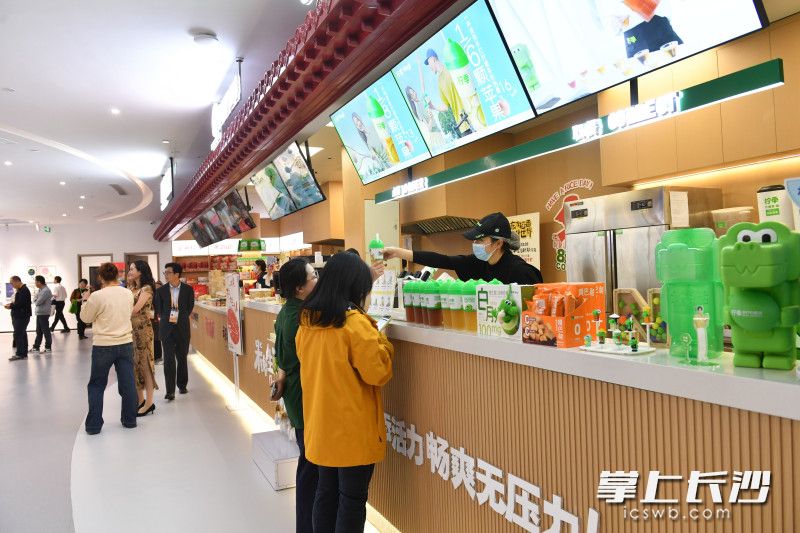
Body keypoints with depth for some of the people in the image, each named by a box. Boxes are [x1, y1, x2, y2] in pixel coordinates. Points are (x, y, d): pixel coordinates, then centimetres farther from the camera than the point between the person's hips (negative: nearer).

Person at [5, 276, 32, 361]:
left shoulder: (24, 290, -15)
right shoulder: (20, 290, 17)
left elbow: (21, 303, -22)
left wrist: (10, 306, -10)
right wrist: (12, 304, 5)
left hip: (21, 317, -11)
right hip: (20, 316, 11)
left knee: (18, 335, -9)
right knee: (22, 335, 13)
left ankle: (19, 354, -7)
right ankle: (23, 353, 18)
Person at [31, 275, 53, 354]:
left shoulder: (46, 290, -18)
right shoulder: (41, 290, 13)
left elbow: (38, 302, -20)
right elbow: (35, 300, 15)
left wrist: (35, 302, 0)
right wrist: (36, 301, -5)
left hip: (43, 313, -10)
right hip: (39, 313, 10)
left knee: (46, 331, -2)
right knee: (39, 331, 15)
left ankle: (48, 348, 5)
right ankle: (36, 347, 22)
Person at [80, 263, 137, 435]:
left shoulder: (97, 296, -13)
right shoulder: (128, 294, -1)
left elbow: (86, 318, 0)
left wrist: (85, 300, 16)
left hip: (103, 346, -3)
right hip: (126, 343, 3)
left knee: (96, 385, 12)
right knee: (127, 383, 10)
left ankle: (94, 424, 15)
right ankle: (130, 420, 19)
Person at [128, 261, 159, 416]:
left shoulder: (146, 288, -9)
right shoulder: (130, 288, 14)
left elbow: (135, 309, -17)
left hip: (142, 329, -8)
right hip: (130, 329, 8)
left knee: (144, 364, -3)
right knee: (134, 364, 11)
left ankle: (149, 402, 3)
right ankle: (140, 399, 22)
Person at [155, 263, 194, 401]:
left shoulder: (188, 289, 0)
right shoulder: (162, 290, 3)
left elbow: (190, 307, 6)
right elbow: (159, 309, 11)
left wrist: (180, 318, 2)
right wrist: (166, 319, 4)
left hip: (182, 328, 0)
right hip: (166, 328, 0)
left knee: (182, 358, 11)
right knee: (169, 360, -6)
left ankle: (182, 385, 27)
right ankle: (170, 391, -5)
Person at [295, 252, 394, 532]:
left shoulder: (307, 321, 2)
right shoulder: (355, 322, -20)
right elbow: (378, 373, -15)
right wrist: (381, 341, 1)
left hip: (321, 424, 7)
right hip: (353, 428, -7)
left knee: (326, 491, 19)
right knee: (352, 498, 7)